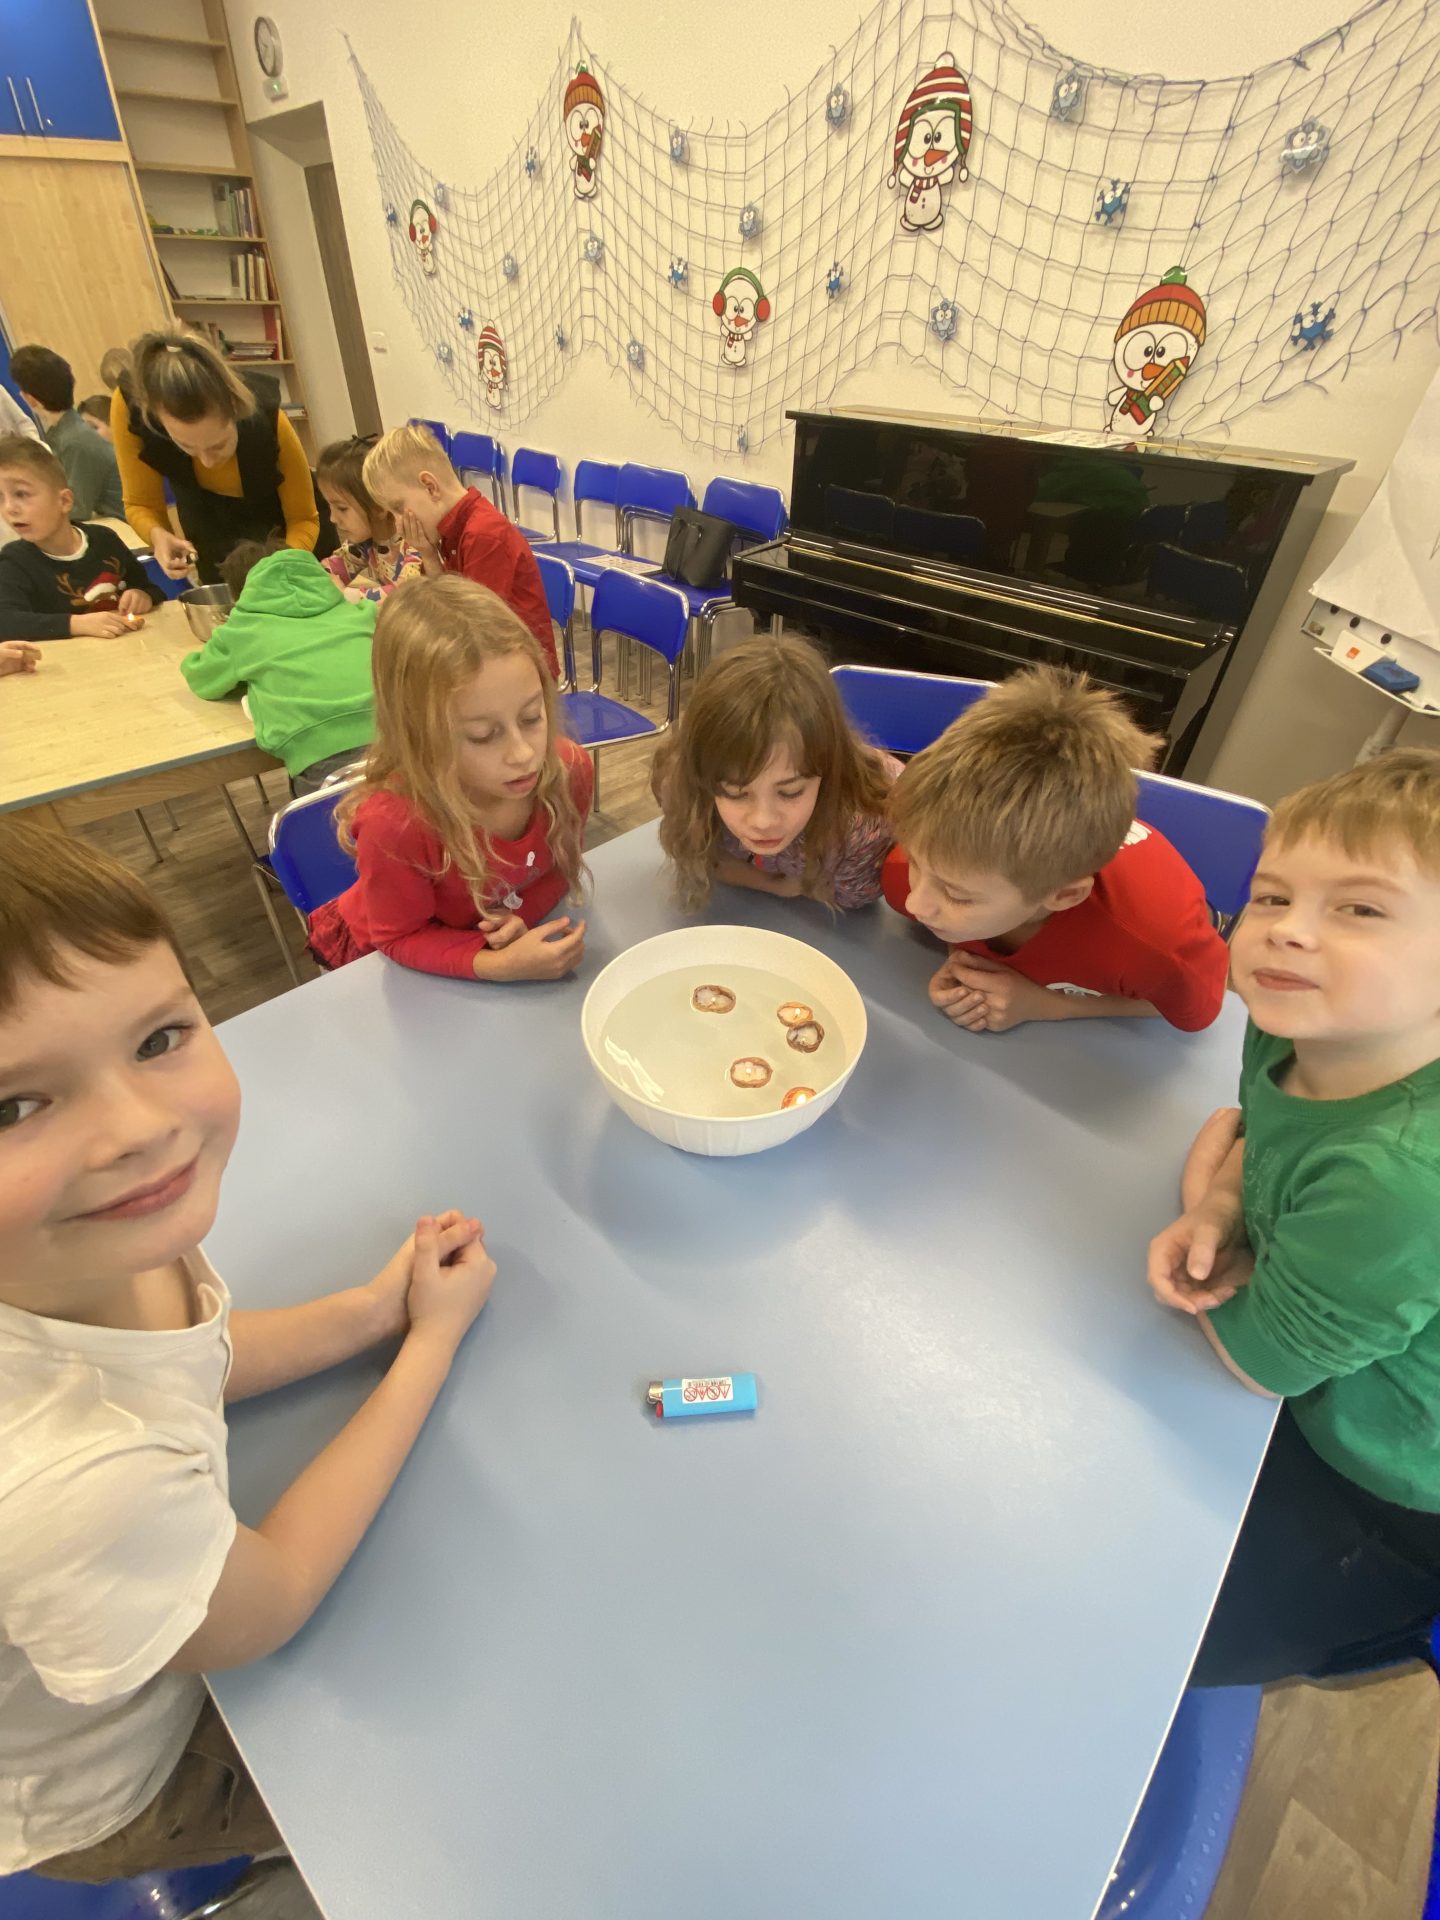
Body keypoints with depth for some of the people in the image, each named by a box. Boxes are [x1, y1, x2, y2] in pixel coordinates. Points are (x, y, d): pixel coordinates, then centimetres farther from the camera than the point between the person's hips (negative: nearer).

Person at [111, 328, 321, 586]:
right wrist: (158, 535, -41)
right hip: (211, 531, 2)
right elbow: (141, 504, -18)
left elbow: (303, 518, -25)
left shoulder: (266, 418, -35)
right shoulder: (129, 404, -31)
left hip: (277, 518, -1)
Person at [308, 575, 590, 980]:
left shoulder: (569, 768, -24)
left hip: (507, 940, 3)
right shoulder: (395, 823, -36)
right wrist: (499, 965, -36)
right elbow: (404, 939, -20)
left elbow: (560, 867, -5)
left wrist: (519, 919, -25)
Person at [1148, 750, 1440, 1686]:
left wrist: (1205, 1203, -11)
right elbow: (1257, 1135, 6)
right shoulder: (1296, 1030, -19)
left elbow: (1256, 1355, -24)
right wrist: (1220, 1219, -15)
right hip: (1316, 1387, 6)